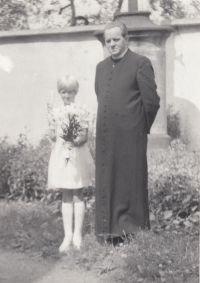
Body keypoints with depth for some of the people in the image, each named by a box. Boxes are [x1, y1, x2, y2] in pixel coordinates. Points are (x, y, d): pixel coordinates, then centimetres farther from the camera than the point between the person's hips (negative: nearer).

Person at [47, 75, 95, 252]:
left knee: (77, 195, 1)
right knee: (66, 196, 3)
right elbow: (52, 136, 7)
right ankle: (68, 235, 4)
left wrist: (77, 140, -22)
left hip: (78, 154, -2)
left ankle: (77, 234, 5)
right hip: (61, 155, 2)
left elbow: (85, 136, -2)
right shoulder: (54, 113, 9)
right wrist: (58, 134, -13)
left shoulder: (82, 111, 2)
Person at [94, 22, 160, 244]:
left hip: (130, 137, -6)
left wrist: (141, 126, 2)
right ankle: (111, 228, 19)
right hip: (105, 137, 6)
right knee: (106, 184, 9)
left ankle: (133, 231, 10)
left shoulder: (141, 63, -5)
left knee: (131, 182, 1)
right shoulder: (101, 67, 15)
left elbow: (151, 100, -6)